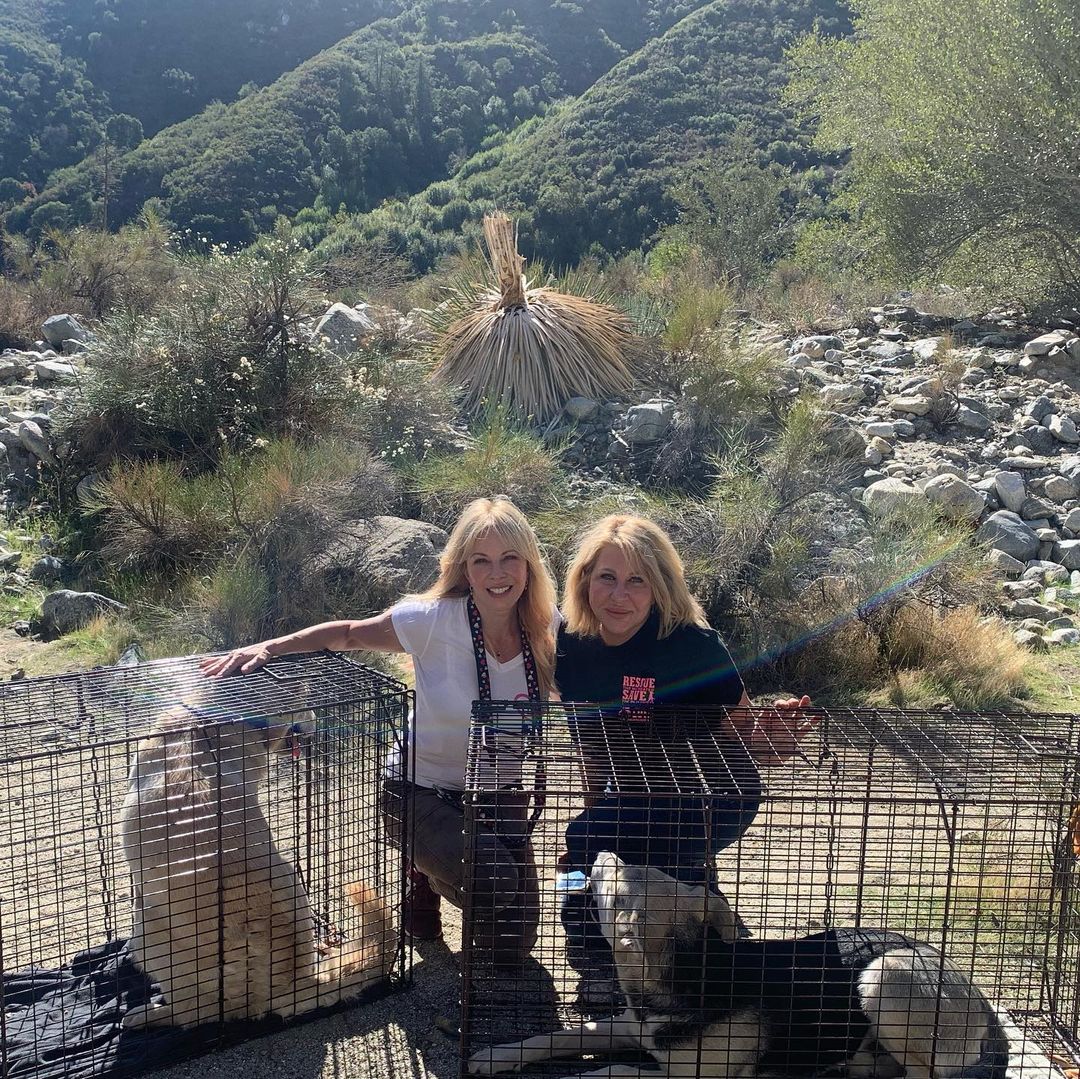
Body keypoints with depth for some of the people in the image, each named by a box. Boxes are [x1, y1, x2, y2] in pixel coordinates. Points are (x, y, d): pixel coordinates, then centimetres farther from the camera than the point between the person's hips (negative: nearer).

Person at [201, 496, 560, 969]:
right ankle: (426, 875, 8)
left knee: (515, 946, 6)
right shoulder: (434, 620, -23)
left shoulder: (548, 628, -14)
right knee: (501, 887, -28)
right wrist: (268, 647, -22)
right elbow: (349, 633, -11)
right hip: (424, 793, -4)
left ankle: (437, 866, 34)